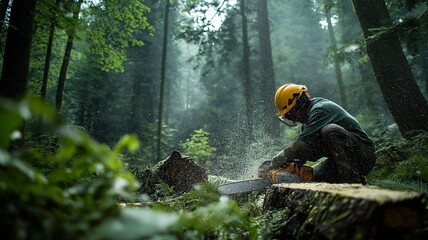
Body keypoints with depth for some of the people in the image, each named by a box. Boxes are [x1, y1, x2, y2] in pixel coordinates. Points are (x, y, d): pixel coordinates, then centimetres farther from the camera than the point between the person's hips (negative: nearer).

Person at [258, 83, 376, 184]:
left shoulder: (320, 109, -21)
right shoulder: (307, 123, 10)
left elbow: (302, 145, -30)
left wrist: (273, 164, -25)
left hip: (364, 153, -8)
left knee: (330, 130, -32)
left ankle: (353, 182, -23)